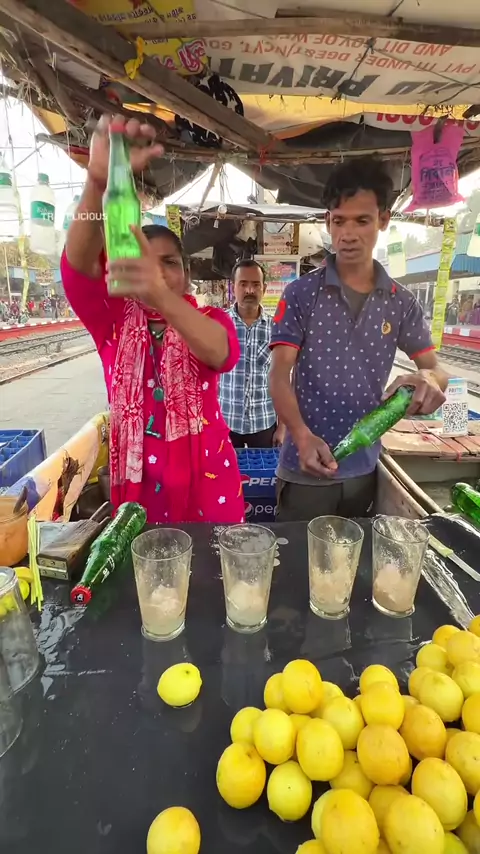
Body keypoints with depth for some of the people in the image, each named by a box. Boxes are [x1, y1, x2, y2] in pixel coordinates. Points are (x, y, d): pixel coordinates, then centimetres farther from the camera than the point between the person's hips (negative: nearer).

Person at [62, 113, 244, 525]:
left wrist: (159, 296, -45)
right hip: (136, 484, 1)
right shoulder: (113, 321, -1)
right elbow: (77, 264, -19)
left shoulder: (210, 319, -4)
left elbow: (222, 353, -27)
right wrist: (98, 182, -36)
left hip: (208, 484, -1)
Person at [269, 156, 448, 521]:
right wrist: (302, 436, -28)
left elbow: (437, 369, 5)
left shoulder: (402, 303, 4)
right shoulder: (302, 293, -5)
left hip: (364, 469, 4)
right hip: (305, 468, -3)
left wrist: (429, 379, -22)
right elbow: (280, 374, -11)